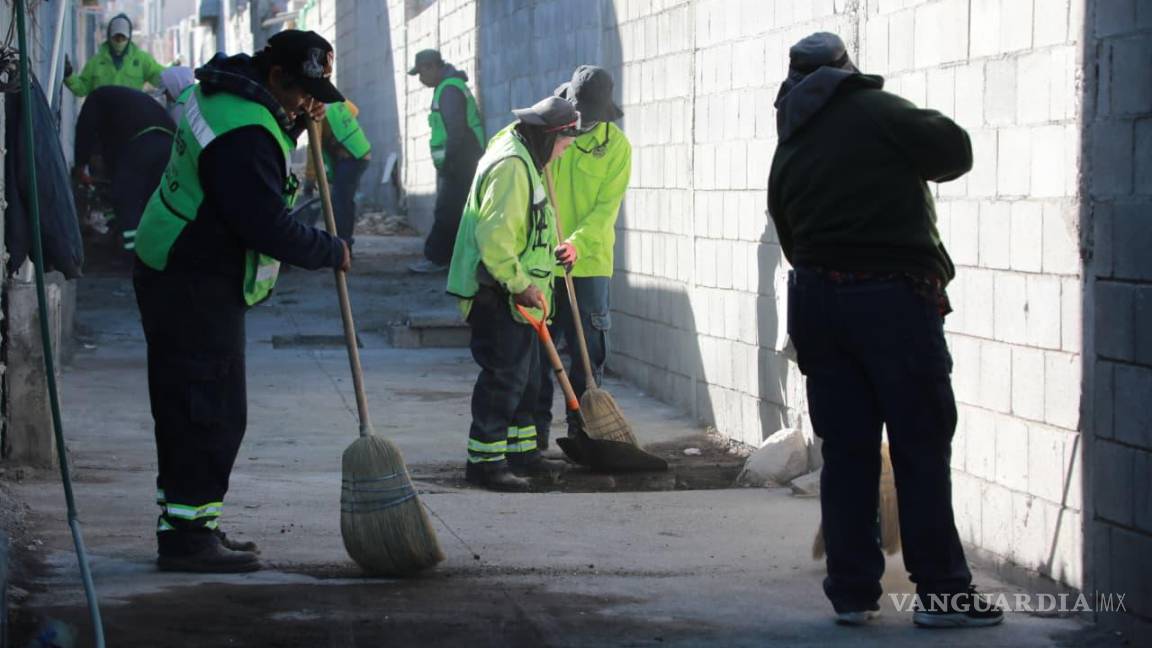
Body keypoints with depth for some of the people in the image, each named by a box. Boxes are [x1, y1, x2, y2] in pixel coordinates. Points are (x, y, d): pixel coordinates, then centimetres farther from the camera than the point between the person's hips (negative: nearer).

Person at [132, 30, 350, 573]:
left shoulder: (221, 93, 9)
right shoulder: (244, 133, -24)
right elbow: (269, 227, -24)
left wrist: (296, 123, 8)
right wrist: (333, 252, -9)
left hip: (173, 273, 11)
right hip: (197, 287, -11)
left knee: (183, 406, 14)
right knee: (212, 411, -8)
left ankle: (184, 524, 20)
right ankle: (188, 532, -8)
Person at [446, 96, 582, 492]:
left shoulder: (522, 161, 17)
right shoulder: (511, 166, -19)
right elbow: (494, 237, -27)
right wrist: (522, 285, -21)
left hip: (513, 292, 11)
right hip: (496, 293, -11)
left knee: (526, 373, 16)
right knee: (504, 375, -9)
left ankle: (522, 452, 25)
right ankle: (485, 461, -5)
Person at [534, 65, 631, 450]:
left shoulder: (616, 145, 0)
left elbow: (608, 206, -6)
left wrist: (579, 243, -20)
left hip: (589, 263, 0)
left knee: (588, 352, 2)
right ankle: (536, 426, 14)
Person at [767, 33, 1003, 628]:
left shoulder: (787, 154, 14)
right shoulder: (878, 112, -4)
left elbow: (792, 241, 14)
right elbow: (955, 149, -2)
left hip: (816, 297, 6)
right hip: (893, 296, -5)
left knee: (845, 450, 9)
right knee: (922, 447, 0)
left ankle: (851, 591, 11)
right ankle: (943, 592, 2)